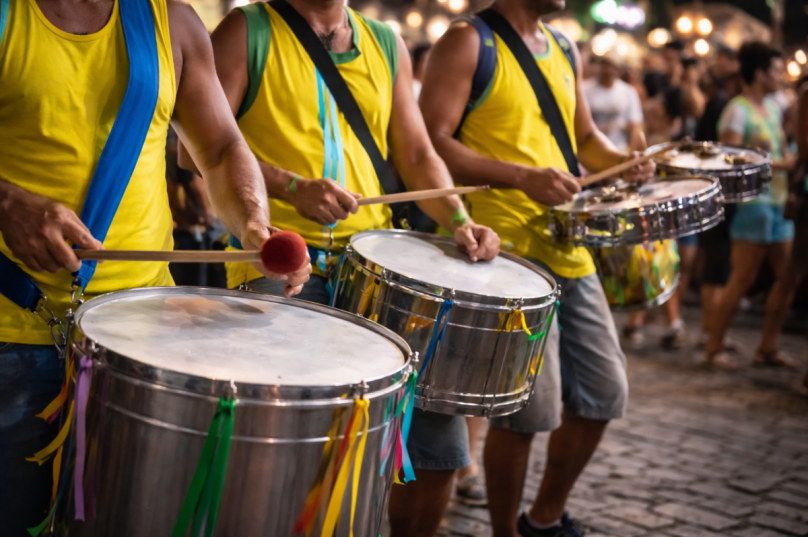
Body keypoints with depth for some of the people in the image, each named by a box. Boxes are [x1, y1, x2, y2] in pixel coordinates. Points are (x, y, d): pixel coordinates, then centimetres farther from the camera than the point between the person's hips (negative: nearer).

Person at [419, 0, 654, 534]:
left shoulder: (565, 50, 18)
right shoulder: (468, 43, -5)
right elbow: (431, 143, -14)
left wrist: (623, 162, 4)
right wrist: (521, 176, -25)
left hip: (569, 248, 8)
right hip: (506, 250, -8)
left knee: (605, 390, 11)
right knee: (531, 405, -9)